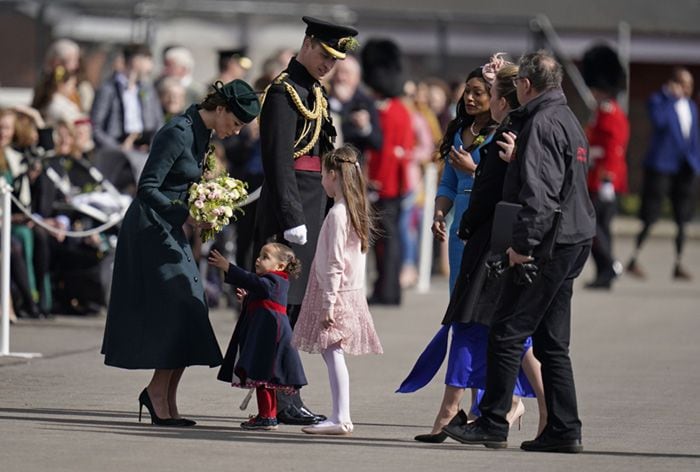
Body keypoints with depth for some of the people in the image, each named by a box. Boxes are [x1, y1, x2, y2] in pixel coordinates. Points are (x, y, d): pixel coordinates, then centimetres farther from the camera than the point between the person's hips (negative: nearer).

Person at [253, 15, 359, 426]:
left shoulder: (318, 94, 19)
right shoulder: (286, 91, -11)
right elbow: (279, 160, -17)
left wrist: (328, 216, 19)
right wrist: (292, 218, -21)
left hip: (315, 208, 10)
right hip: (292, 210, -10)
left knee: (296, 303, 11)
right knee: (285, 302, -8)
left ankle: (279, 396, 16)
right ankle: (283, 401, -7)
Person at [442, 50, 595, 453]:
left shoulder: (543, 124, -13)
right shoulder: (569, 121, 19)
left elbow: (539, 192, -22)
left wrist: (523, 244, -21)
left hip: (547, 248, -10)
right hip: (572, 243, 10)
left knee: (506, 335, -7)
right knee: (552, 342, 11)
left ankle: (493, 424, -5)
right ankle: (563, 430, 9)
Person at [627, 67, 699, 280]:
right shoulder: (658, 101, -4)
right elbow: (659, 120, -25)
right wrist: (672, 97, -19)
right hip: (661, 165, -6)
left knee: (682, 219, 5)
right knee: (650, 217, -3)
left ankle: (678, 265, 10)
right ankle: (634, 261, 6)